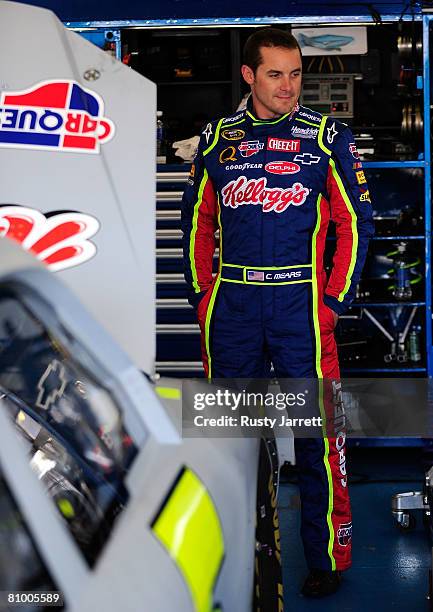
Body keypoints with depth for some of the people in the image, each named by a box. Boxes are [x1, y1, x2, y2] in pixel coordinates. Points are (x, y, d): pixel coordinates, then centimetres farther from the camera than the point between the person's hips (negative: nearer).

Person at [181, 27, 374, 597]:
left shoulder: (327, 136, 2)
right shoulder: (217, 138, 10)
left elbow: (355, 223, 1)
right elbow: (197, 222, 15)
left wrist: (334, 300, -5)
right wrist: (203, 293, 6)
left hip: (301, 300, -3)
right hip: (231, 304, 3)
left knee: (316, 428, -1)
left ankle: (327, 557, 14)